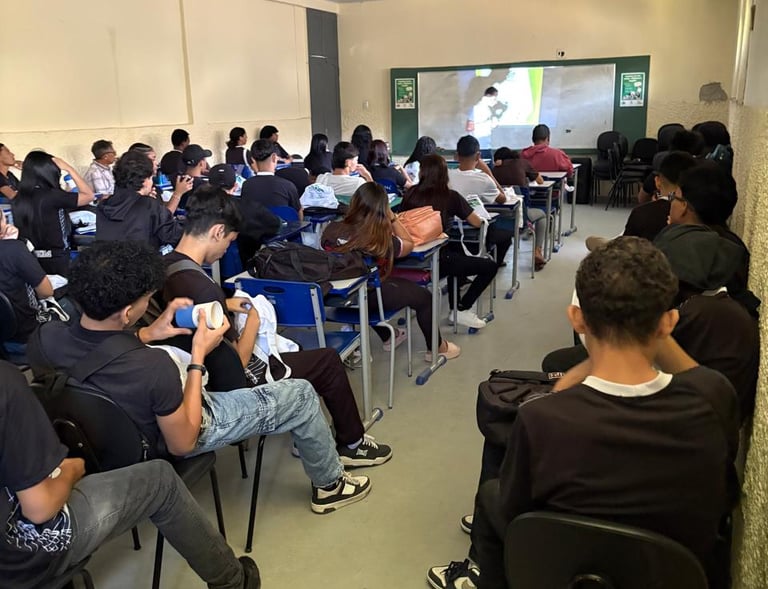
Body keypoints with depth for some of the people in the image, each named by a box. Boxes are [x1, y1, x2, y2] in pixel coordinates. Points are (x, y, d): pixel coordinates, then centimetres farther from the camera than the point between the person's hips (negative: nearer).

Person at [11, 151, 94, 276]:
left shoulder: (19, 199, 2)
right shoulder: (51, 196, -18)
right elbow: (89, 195, -8)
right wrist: (69, 168, -6)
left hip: (30, 259, 7)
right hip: (56, 259, -7)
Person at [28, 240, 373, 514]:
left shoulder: (45, 338, -24)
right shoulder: (154, 368, -42)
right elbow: (182, 443, -24)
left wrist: (147, 335, -9)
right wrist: (198, 356, -22)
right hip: (182, 430, -6)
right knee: (301, 395, 4)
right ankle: (329, 485, 31)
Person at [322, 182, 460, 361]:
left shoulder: (331, 230, -13)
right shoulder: (382, 240, -23)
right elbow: (409, 244, -3)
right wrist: (391, 217, -4)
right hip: (369, 298, -6)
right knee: (424, 297, 14)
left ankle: (387, 338, 52)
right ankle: (436, 348, 33)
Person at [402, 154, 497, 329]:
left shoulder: (411, 194, 4)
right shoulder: (450, 196, -6)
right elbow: (477, 223, 0)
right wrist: (463, 213, 22)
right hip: (436, 258, -6)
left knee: (455, 249, 37)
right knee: (491, 266, 7)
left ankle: (455, 307, 39)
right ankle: (461, 310, 11)